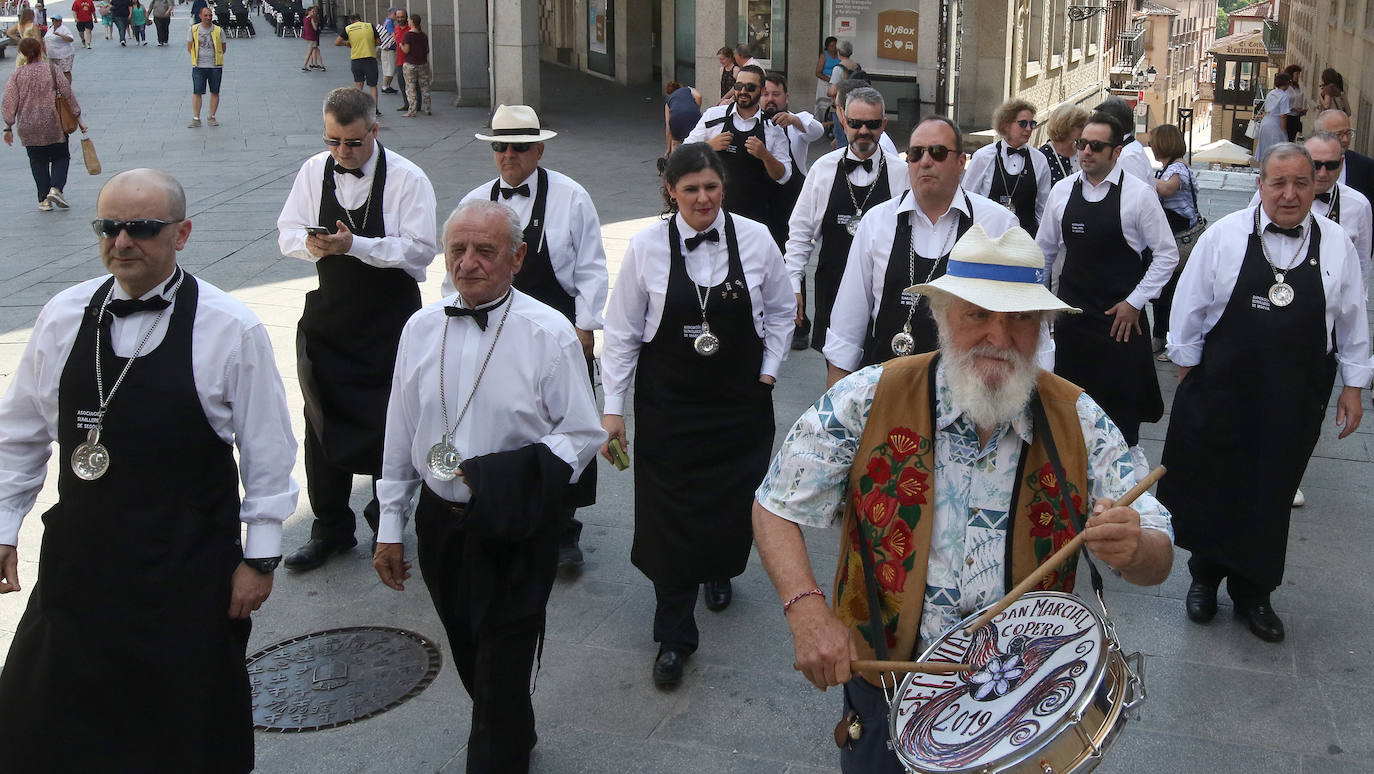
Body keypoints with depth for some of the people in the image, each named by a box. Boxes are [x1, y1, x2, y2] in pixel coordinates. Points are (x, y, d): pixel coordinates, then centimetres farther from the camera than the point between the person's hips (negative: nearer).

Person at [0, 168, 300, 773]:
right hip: (78, 559, 3)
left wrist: (261, 555, -4)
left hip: (187, 570, -3)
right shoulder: (63, 316, 0)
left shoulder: (232, 330, -11)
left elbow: (267, 451, -6)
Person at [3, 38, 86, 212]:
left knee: (38, 162, 11)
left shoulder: (17, 74, 1)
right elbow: (67, 93, -4)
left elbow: (8, 103, 0)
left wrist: (8, 127, 7)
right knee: (61, 157, 13)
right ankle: (56, 188, -9)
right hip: (53, 125, -2)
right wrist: (78, 117, 4)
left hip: (28, 128, 2)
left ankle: (44, 200, 8)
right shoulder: (51, 68, -4)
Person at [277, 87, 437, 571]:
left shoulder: (407, 179, -12)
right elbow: (287, 232, 6)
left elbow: (419, 250, -17)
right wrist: (308, 242, -18)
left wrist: (355, 245, -28)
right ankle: (330, 528, 23)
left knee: (387, 423, 7)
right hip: (329, 314, 4)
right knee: (322, 421, 8)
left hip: (390, 318, -4)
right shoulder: (313, 172, 3)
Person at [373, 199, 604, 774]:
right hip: (439, 519, 5)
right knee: (469, 659, 21)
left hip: (515, 528, -5)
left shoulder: (548, 333, -13)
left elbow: (582, 434, -8)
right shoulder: (421, 328, 0)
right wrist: (390, 525, 11)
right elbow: (400, 433, 8)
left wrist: (514, 476, -24)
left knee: (503, 668, 1)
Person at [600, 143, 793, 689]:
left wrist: (768, 372, 3)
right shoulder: (647, 247, -8)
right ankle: (673, 637, 11)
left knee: (733, 501, 8)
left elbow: (781, 310, 10)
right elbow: (622, 331, -2)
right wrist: (612, 407, -3)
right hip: (667, 400, -1)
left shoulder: (754, 239, -5)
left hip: (740, 397, 2)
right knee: (671, 511, -2)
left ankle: (719, 573, 44)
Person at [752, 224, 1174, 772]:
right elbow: (775, 508, -7)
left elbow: (1158, 560, -6)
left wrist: (1133, 548, -30)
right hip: (887, 687, -1)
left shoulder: (1077, 421, -7)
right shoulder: (868, 401, -13)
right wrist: (807, 610, -23)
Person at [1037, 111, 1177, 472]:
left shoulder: (1139, 193, -10)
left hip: (1120, 315, -3)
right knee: (1071, 388, 12)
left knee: (1121, 389, 6)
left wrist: (1135, 302, -9)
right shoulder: (1062, 191, 2)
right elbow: (1045, 250, 14)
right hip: (1071, 310, 4)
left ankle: (1129, 451, 27)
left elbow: (1167, 254, -5)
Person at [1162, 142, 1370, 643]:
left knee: (1269, 498, 11)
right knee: (1212, 489, 12)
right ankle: (1205, 577, 35)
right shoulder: (1223, 237, -7)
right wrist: (1187, 372, 2)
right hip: (1221, 391, -1)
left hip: (1295, 400, 1)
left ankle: (1253, 593, 30)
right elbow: (1190, 310, 0)